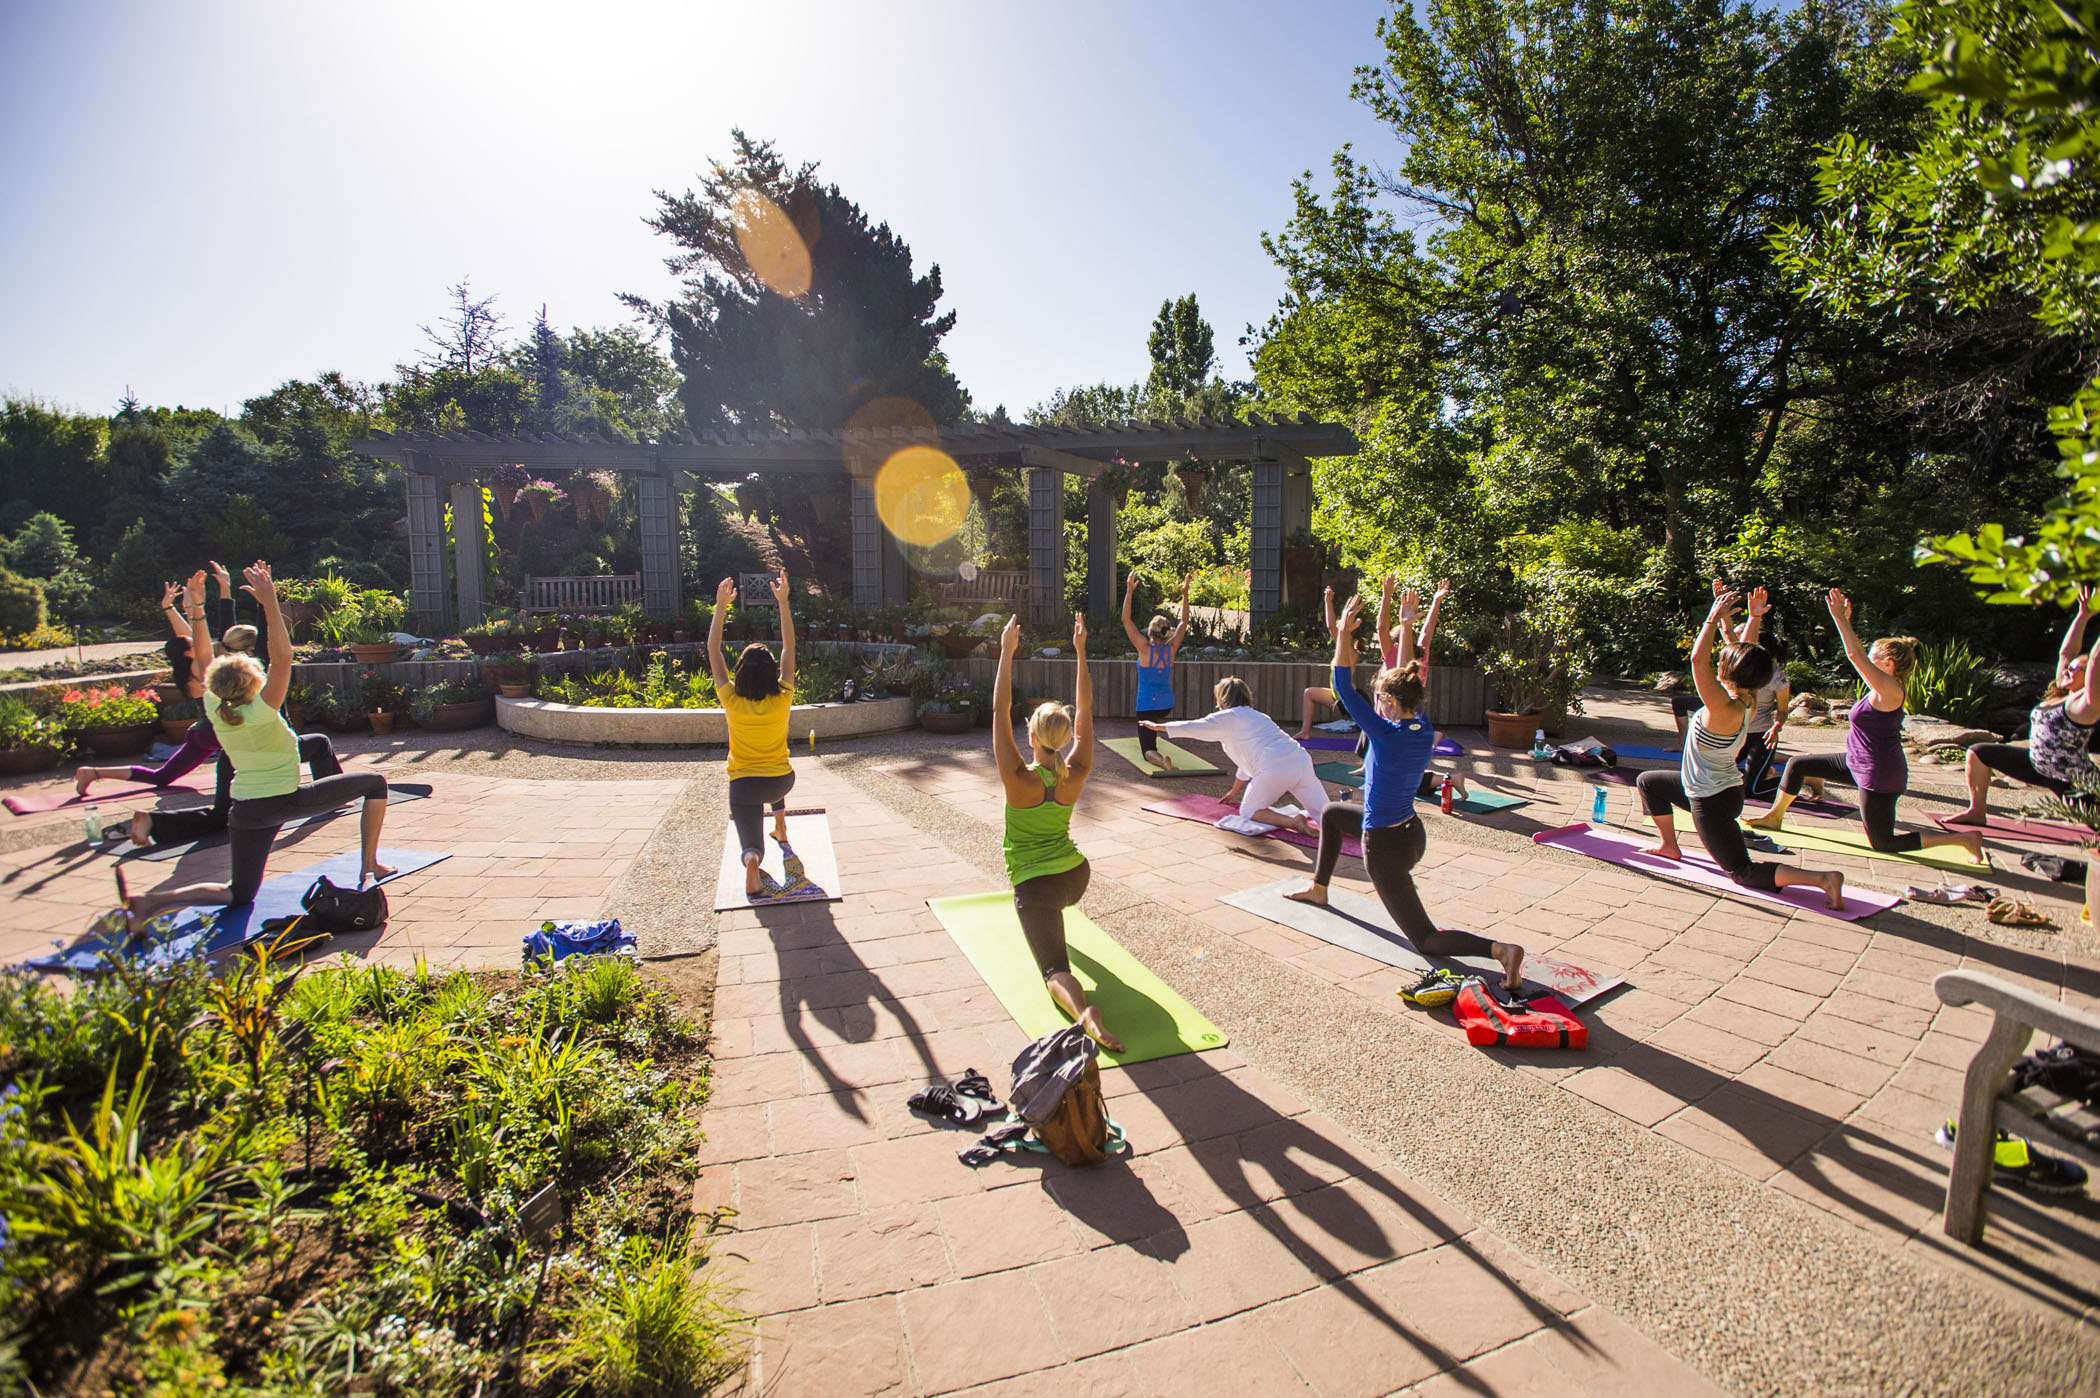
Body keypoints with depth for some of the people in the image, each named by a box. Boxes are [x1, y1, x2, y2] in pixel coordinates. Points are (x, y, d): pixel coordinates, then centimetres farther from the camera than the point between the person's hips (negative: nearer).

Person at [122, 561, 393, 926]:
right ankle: (370, 864, 4)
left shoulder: (215, 712, 0)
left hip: (246, 812, 6)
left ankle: (151, 901, -8)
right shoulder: (262, 711, -17)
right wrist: (269, 603, -31)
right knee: (375, 782, 9)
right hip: (286, 801, -6)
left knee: (238, 895, 17)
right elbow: (283, 656, -27)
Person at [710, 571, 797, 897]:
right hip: (782, 781, 2)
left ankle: (752, 860, -33)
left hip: (744, 785, -2)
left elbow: (713, 651, -8)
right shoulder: (782, 699, -12)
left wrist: (721, 607, -8)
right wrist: (783, 602, -7)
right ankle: (781, 828, 40)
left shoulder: (732, 702, -14)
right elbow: (789, 647, -6)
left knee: (751, 845, 2)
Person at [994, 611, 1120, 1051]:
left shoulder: (1020, 779, -21)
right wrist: (1081, 651, -4)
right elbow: (1085, 709, -4)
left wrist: (1007, 652, -21)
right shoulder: (1076, 774, -10)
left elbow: (1001, 710, -21)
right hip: (1077, 875, 5)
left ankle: (1083, 1012, -40)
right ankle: (1050, 926, 56)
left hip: (1037, 886, -5)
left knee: (1055, 970, -11)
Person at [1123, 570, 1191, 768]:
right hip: (1167, 705, 5)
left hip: (1147, 706, -5)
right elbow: (1184, 622, 7)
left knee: (1148, 751, -4)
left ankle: (1160, 759, -32)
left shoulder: (1145, 648, -16)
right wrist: (1185, 594, 7)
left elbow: (1126, 620, -18)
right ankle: (1152, 738, 50)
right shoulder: (1171, 649, -6)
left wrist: (1129, 592, -19)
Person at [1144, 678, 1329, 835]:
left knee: (1249, 812, 9)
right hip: (1302, 760, 7)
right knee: (1324, 813, 9)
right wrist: (1234, 791, 53)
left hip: (1275, 769, -6)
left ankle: (1292, 822, -15)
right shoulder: (1259, 716, 33)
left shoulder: (1226, 718, 10)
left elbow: (1189, 727, 16)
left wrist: (1157, 726, 31)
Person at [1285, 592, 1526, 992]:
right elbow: (1406, 679, 7)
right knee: (1332, 813, 30)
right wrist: (1406, 625, 10)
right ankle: (1319, 889, 42)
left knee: (1426, 939, 1)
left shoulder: (1386, 734, -26)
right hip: (1413, 834, 9)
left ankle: (1502, 950, -19)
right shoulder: (1423, 730, -6)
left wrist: (1344, 632, -23)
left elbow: (1344, 689, -24)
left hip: (1385, 848, -9)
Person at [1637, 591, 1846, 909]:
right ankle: (1668, 844, 36)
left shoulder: (1724, 709, -29)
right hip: (1720, 789, 9)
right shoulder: (1748, 702, -5)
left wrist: (1714, 617, -26)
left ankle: (1823, 878, -10)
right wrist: (1725, 622, 9)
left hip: (1712, 802, -9)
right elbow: (1742, 657, 11)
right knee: (1648, 781, 27)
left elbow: (1698, 659, -35)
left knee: (1744, 873, 0)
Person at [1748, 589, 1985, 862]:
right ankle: (1775, 817, 24)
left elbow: (1856, 656, -30)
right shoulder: (1884, 688, 3)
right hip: (1859, 764, 10)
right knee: (1797, 764, 12)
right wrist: (1845, 621, 10)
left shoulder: (1889, 690, -23)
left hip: (1879, 776, -10)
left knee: (1883, 844, 2)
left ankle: (1964, 837, 9)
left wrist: (1840, 619, -29)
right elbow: (1859, 654, 13)